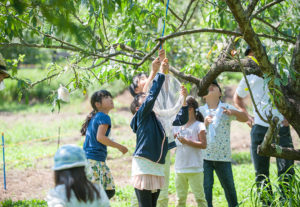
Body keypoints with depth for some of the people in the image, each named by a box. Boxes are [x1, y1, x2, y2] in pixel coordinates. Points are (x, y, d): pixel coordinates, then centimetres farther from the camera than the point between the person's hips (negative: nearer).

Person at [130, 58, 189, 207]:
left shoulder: (160, 119, 20)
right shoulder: (141, 115, 0)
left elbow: (181, 120, 24)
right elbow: (152, 95, -12)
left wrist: (184, 99, 13)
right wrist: (161, 73, -9)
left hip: (158, 167, 7)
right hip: (143, 166, -7)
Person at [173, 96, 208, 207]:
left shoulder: (199, 126, -4)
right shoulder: (178, 126, 12)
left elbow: (203, 145, -13)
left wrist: (187, 141, -18)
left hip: (195, 169, -6)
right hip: (179, 169, 6)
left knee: (199, 197, -3)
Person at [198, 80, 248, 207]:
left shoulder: (226, 108, 6)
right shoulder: (200, 111, 9)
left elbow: (244, 118, -4)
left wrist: (233, 113, -23)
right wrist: (204, 124, -16)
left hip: (223, 156, 0)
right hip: (203, 156, 0)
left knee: (229, 186, 8)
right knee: (205, 186, -4)